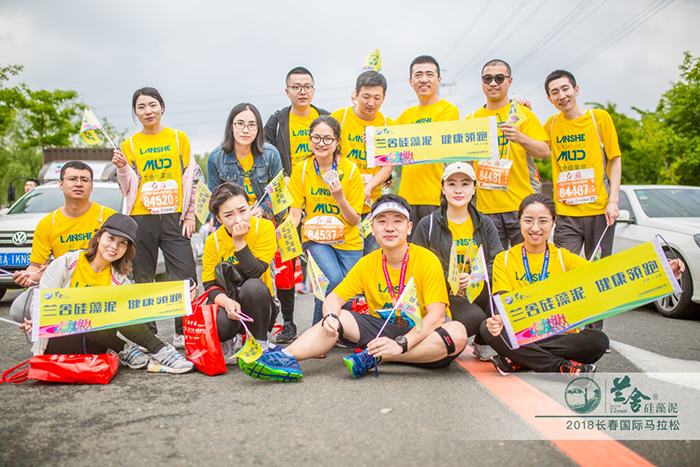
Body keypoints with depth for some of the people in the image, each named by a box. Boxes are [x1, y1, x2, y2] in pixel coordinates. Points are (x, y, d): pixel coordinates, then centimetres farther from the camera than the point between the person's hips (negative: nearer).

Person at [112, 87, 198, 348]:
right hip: (141, 219, 1)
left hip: (174, 217, -1)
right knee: (142, 279, 4)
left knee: (184, 276, -7)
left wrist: (190, 215, 1)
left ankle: (183, 331, 4)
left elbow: (191, 178, 7)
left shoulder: (179, 138, 10)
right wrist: (122, 168, -12)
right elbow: (129, 188, 7)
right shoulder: (130, 145, 11)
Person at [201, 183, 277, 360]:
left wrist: (239, 241, -25)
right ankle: (226, 345, 6)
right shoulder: (213, 241, -4)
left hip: (259, 306, -1)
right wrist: (227, 302, -28)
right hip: (228, 304, 1)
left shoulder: (264, 227, -10)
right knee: (220, 323, -33)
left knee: (253, 286, -34)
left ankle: (260, 345, -14)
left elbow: (256, 273, -20)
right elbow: (210, 286, -8)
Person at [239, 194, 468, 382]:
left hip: (421, 334, -3)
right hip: (384, 329, 3)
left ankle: (373, 358, -34)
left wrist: (401, 344, -34)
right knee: (337, 319, -17)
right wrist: (330, 319, -24)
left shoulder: (427, 261, -11)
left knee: (457, 332, -33)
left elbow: (436, 315, -20)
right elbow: (334, 298, 1)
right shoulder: (367, 263, 2)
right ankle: (287, 357, -37)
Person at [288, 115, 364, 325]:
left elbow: (354, 220, -4)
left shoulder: (350, 170, -4)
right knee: (334, 279, -25)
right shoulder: (301, 169, -2)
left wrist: (340, 197, -21)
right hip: (315, 239, -1)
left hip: (348, 242, 1)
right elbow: (294, 213, -2)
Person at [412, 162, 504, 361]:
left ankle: (483, 344, -5)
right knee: (475, 317, -34)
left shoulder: (485, 224, 12)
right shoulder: (428, 225, 4)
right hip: (442, 296, -3)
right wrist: (447, 278, -17)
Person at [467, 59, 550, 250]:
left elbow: (544, 152, -4)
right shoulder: (472, 119, 14)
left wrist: (521, 138, -22)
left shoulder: (522, 113, 5)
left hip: (521, 204, -2)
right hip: (486, 207, 3)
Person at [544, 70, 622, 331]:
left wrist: (613, 200, -9)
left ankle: (595, 330, 17)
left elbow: (615, 161, 2)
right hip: (565, 212, 2)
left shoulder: (599, 118, 3)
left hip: (599, 210, -2)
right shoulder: (552, 124, 11)